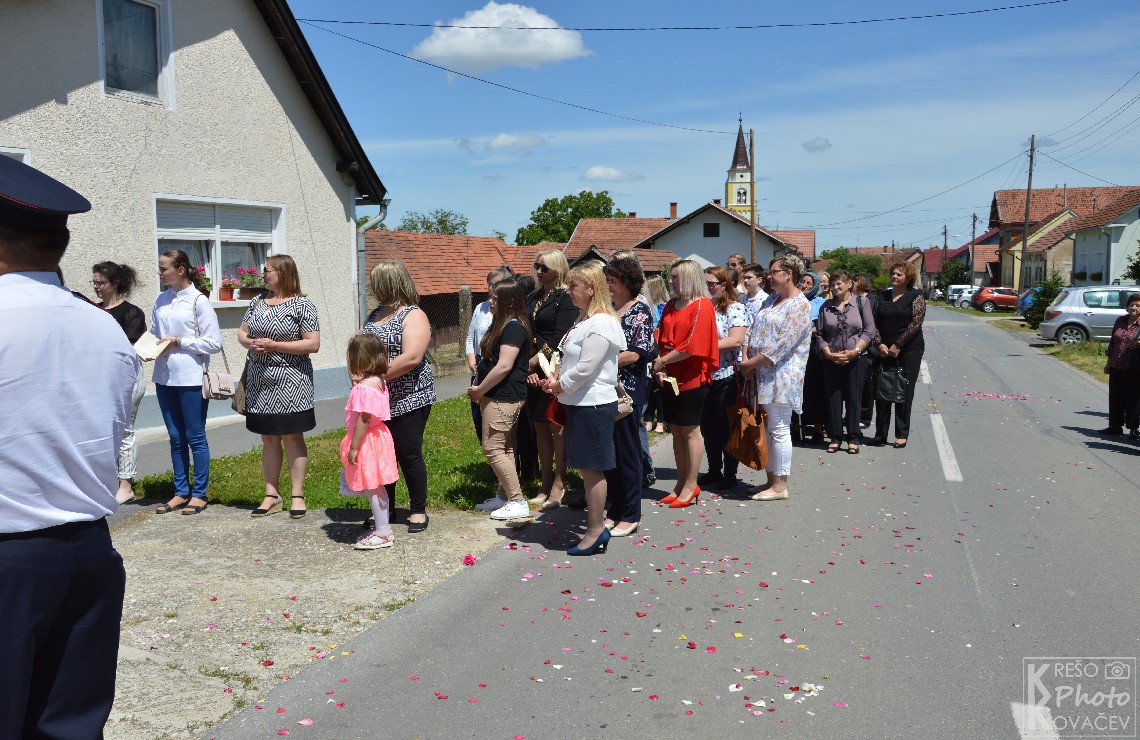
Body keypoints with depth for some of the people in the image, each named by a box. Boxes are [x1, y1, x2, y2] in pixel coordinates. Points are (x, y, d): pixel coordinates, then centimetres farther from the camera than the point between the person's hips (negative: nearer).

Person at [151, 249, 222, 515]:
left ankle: (199, 494, 14)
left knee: (195, 437, 3)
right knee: (175, 437, 13)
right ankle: (181, 492, 23)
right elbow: (153, 333, 18)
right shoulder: (160, 300, 8)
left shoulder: (198, 301, -9)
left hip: (191, 378, -6)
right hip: (164, 376, 6)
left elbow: (214, 343, -12)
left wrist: (178, 342, -14)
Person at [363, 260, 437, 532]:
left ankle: (418, 510, 14)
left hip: (407, 400, -7)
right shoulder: (375, 314, 14)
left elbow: (411, 357, -23)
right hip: (377, 401, 7)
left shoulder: (413, 316, -11)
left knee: (408, 455, 0)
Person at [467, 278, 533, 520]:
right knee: (504, 448, 15)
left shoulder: (513, 327, -17)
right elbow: (489, 359, 22)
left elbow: (504, 366, -24)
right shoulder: (500, 324, 16)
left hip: (503, 398, -10)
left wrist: (480, 390, -13)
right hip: (496, 395, 10)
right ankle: (504, 496, 24)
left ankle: (518, 502, -3)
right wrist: (479, 389, 9)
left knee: (493, 448, -9)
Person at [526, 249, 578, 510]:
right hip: (533, 371, 7)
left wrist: (534, 361, -10)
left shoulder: (565, 298, -6)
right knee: (540, 428, 10)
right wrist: (529, 369, -2)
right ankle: (545, 486, 17)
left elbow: (560, 339, -14)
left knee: (556, 428, -3)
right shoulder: (533, 298, 16)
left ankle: (558, 485, 6)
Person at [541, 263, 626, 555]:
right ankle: (595, 526, 24)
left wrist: (559, 386, -8)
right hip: (579, 402, 10)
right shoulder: (585, 320, 14)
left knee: (592, 468, -1)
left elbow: (585, 369, -22)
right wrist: (556, 380, 4)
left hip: (593, 406, -10)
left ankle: (595, 531, 9)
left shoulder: (600, 324, -18)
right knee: (588, 468, 14)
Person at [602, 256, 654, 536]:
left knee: (627, 450, 0)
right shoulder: (608, 308, 13)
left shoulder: (640, 310, -6)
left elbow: (637, 353, -15)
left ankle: (630, 516, 9)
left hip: (629, 387, -6)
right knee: (609, 449, 9)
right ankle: (613, 511, 19)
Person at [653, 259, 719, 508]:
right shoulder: (670, 307, 13)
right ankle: (682, 484, 19)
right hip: (669, 378, 7)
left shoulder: (702, 306, -9)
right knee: (676, 430, 10)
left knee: (690, 431, 0)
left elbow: (692, 346, -17)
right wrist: (660, 369, -4)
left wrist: (662, 361, -11)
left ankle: (690, 487, 8)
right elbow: (662, 341, 11)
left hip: (692, 379, -7)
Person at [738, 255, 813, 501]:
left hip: (781, 376, -8)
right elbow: (754, 333, 13)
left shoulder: (800, 306, -11)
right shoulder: (771, 300, 16)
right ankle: (771, 480, 21)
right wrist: (748, 361, -3)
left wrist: (750, 363, -16)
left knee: (779, 430, -3)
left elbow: (782, 345, -19)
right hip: (761, 375, 8)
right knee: (766, 429, 12)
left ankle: (780, 485, 4)